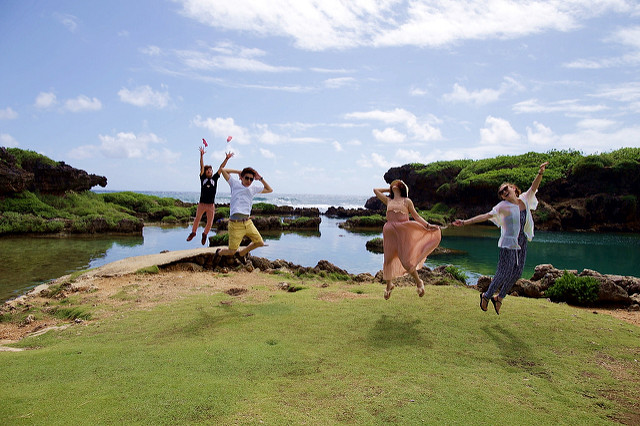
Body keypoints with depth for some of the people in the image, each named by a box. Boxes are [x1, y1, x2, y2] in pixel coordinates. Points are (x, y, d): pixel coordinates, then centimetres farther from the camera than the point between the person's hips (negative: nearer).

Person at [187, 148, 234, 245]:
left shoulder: (215, 178, 7)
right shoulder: (203, 178, 4)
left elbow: (221, 168, 0)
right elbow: (202, 166, -7)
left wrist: (226, 159, -9)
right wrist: (201, 155, -18)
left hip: (211, 205, 1)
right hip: (202, 203, -1)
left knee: (210, 223, 5)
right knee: (197, 219, 8)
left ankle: (205, 234, 32)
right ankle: (193, 233, 33)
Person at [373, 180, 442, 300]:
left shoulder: (407, 201, 9)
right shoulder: (388, 201, 17)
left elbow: (416, 216, 8)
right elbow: (376, 190, 23)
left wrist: (428, 225, -3)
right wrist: (389, 189, 25)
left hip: (403, 232, -3)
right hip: (390, 232, 3)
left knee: (405, 261, -7)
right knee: (388, 259, 5)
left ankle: (419, 282, 16)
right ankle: (389, 285, 25)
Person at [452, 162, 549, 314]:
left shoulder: (524, 199, 7)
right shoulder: (503, 206, -8)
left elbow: (534, 187, -3)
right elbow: (486, 216, -14)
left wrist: (540, 173, -22)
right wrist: (465, 222, -22)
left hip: (522, 242, 6)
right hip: (508, 243, -6)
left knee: (517, 273, 10)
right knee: (504, 273, -4)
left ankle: (499, 298, 25)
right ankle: (486, 296, 16)